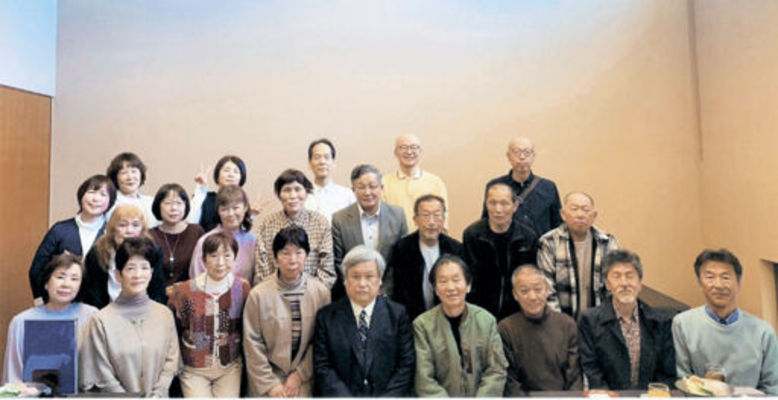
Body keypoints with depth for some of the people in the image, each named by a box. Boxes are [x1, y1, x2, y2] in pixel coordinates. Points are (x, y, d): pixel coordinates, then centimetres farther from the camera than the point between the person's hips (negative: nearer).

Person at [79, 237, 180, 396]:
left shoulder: (165, 314, 3)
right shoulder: (101, 320, -4)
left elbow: (171, 361, 5)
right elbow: (103, 377, -2)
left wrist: (156, 395, -4)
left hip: (158, 396, 1)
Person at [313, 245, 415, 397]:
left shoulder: (397, 314, 5)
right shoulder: (326, 316, 5)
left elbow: (406, 364, 2)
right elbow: (322, 367, 1)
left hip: (387, 394, 0)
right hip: (343, 395, 0)